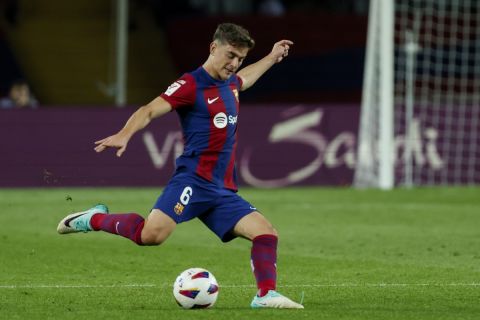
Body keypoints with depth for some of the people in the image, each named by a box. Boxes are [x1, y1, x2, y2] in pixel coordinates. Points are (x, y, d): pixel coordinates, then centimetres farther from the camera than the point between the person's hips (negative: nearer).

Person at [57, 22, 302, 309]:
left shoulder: (230, 83, 18)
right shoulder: (191, 85, -6)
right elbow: (150, 111, -17)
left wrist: (272, 57, 54)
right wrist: (124, 135, -33)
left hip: (224, 189, 8)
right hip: (194, 180, -8)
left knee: (267, 233, -6)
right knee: (152, 235, -25)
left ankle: (266, 295, -6)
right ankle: (95, 220, -3)